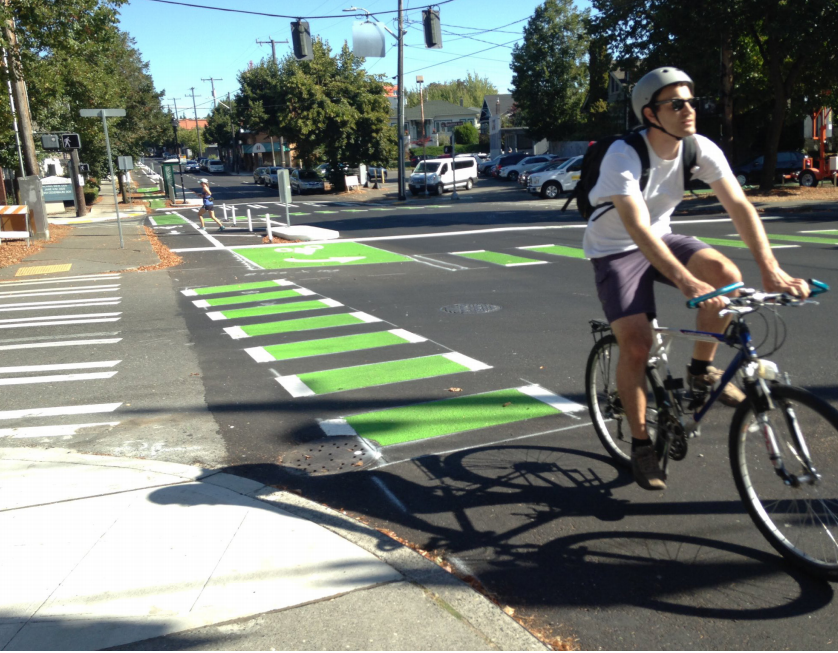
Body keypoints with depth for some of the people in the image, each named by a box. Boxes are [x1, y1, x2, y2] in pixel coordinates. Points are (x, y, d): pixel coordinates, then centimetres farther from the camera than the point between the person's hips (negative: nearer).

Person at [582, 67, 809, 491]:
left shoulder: (701, 149, -12)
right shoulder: (623, 155, -27)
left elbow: (739, 206, -20)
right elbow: (637, 229, -38)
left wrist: (771, 270, -33)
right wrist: (686, 281, -49)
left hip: (662, 237, 5)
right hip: (615, 251, -4)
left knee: (726, 274, -23)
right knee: (636, 345, -18)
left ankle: (701, 371, -1)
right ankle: (641, 443, 3)